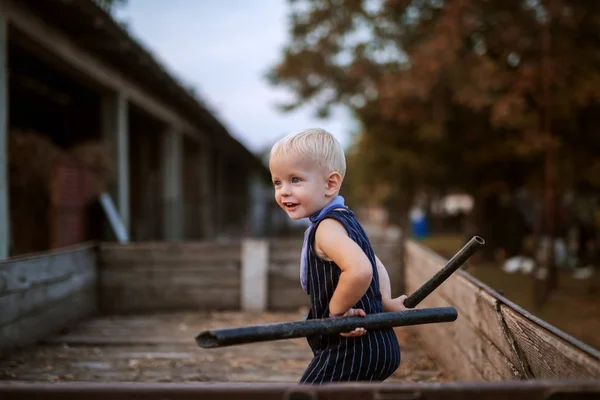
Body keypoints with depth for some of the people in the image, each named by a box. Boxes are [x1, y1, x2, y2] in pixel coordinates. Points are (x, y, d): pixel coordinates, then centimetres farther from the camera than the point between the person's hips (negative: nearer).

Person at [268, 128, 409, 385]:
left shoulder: (327, 228, -20)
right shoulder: (345, 219, 13)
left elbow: (360, 271, -37)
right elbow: (375, 267, 24)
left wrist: (337, 310, -23)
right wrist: (386, 303, 13)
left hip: (349, 349, -11)